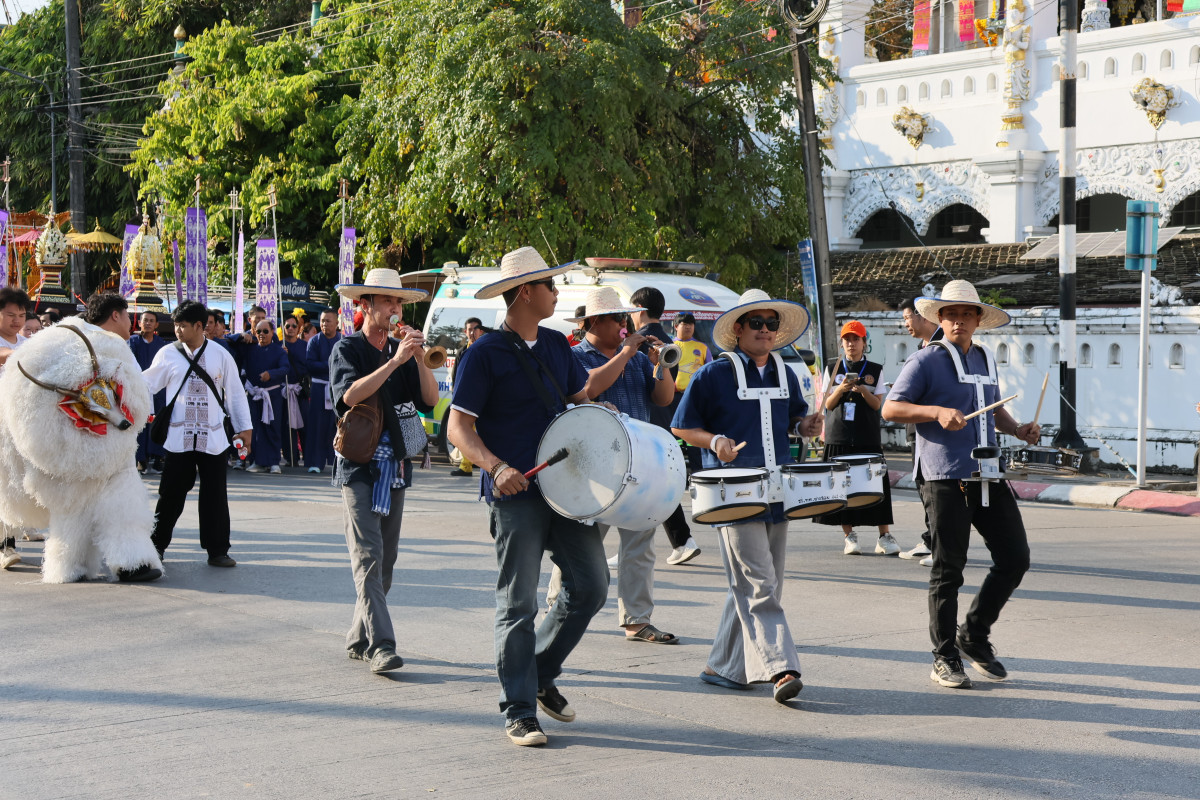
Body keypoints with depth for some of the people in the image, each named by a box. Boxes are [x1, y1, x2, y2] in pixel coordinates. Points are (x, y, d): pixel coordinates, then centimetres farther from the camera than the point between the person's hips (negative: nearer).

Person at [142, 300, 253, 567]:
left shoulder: (220, 355, 3)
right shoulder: (168, 354, 4)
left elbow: (235, 392, 8)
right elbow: (146, 383, 12)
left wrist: (244, 427, 8)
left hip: (212, 438, 0)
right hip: (178, 438, 0)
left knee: (214, 494, 3)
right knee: (171, 493, 2)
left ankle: (217, 550, 10)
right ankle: (157, 545, 15)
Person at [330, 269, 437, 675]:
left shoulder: (400, 350, 14)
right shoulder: (347, 348, -2)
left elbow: (430, 398, 4)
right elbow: (349, 395, -20)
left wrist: (419, 358, -11)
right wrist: (395, 362, -23)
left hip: (395, 466, 6)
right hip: (359, 465, -6)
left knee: (385, 558, 8)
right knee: (367, 555, -12)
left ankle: (359, 640, 18)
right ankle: (380, 645, -17)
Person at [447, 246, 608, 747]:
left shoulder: (556, 345, 12)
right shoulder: (484, 355, -8)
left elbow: (580, 399, 23)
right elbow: (459, 426, -12)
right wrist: (495, 466, -27)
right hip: (515, 494, -6)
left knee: (591, 585, 6)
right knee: (518, 604, -1)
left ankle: (541, 673, 26)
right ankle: (519, 712, 8)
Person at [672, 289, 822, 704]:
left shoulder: (784, 374, 13)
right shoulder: (714, 374, -4)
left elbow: (794, 417, 26)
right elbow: (681, 427, -1)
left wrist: (805, 425, 3)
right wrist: (715, 441, -18)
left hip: (776, 494, 6)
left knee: (749, 586, 10)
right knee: (759, 586, -12)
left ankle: (723, 666, 21)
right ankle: (779, 668, -15)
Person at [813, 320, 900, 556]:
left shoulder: (875, 370, 7)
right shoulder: (833, 369, 8)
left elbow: (877, 404, 1)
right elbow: (828, 404, 5)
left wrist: (862, 390, -17)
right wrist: (840, 389, -14)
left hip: (868, 438, -1)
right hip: (839, 437, 1)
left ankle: (884, 536, -1)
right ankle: (849, 536, 8)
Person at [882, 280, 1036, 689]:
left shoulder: (986, 360, 17)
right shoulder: (926, 361, -2)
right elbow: (890, 409, -8)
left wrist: (1018, 429, 11)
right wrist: (938, 412, -21)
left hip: (988, 476, 6)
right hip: (945, 479, -6)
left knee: (1015, 558, 3)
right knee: (948, 569, -1)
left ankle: (974, 636, 20)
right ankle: (945, 658, 10)